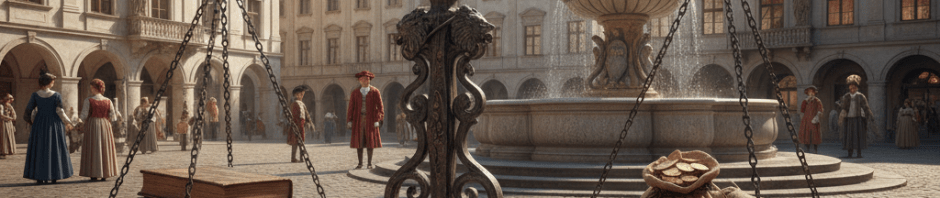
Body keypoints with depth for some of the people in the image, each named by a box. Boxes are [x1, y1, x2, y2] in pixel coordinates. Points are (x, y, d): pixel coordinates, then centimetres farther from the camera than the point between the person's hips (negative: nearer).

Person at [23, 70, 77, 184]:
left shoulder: (35, 95, -3)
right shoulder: (56, 96, -8)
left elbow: (28, 111, -2)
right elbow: (60, 112, -8)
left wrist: (29, 121, 16)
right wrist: (68, 122, 7)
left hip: (39, 124, 1)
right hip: (54, 124, -1)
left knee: (39, 150, 7)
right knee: (54, 149, 7)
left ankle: (40, 177, 4)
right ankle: (54, 176, 7)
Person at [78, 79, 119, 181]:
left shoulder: (88, 101, -8)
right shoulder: (108, 101, 2)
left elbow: (84, 116, -10)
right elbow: (113, 117, 2)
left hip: (92, 126, -3)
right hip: (105, 126, 3)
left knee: (93, 150, 4)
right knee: (105, 149, 9)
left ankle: (94, 174, 3)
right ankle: (104, 174, 10)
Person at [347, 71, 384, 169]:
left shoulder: (375, 92, 2)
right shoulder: (355, 93, 8)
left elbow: (380, 107, 0)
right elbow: (351, 107, 6)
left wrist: (377, 120, -9)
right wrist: (349, 121, -1)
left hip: (370, 119, -1)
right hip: (358, 119, 2)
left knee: (370, 141, 0)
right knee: (358, 141, 1)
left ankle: (370, 163, 8)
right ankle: (360, 163, 9)